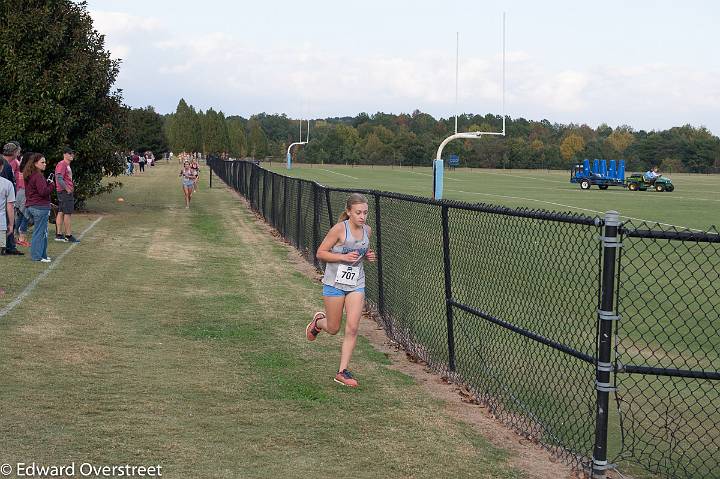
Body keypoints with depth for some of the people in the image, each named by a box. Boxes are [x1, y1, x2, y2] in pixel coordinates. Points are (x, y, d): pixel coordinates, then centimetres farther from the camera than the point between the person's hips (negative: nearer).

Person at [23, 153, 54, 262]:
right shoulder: (38, 176, -17)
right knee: (40, 232, -3)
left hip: (30, 206, 10)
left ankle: (42, 255, 21)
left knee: (40, 231, 17)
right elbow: (43, 192, -23)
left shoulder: (28, 176, 14)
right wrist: (51, 184, -7)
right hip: (40, 207, -10)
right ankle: (37, 256, 0)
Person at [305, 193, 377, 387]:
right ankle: (318, 321, 45)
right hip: (335, 283, -4)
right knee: (333, 329, 8)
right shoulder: (339, 229, -16)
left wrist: (368, 256, -2)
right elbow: (320, 253, -12)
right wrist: (344, 257, -23)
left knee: (352, 328, -7)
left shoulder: (367, 230, 2)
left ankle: (342, 372, 1)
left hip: (356, 284, 4)